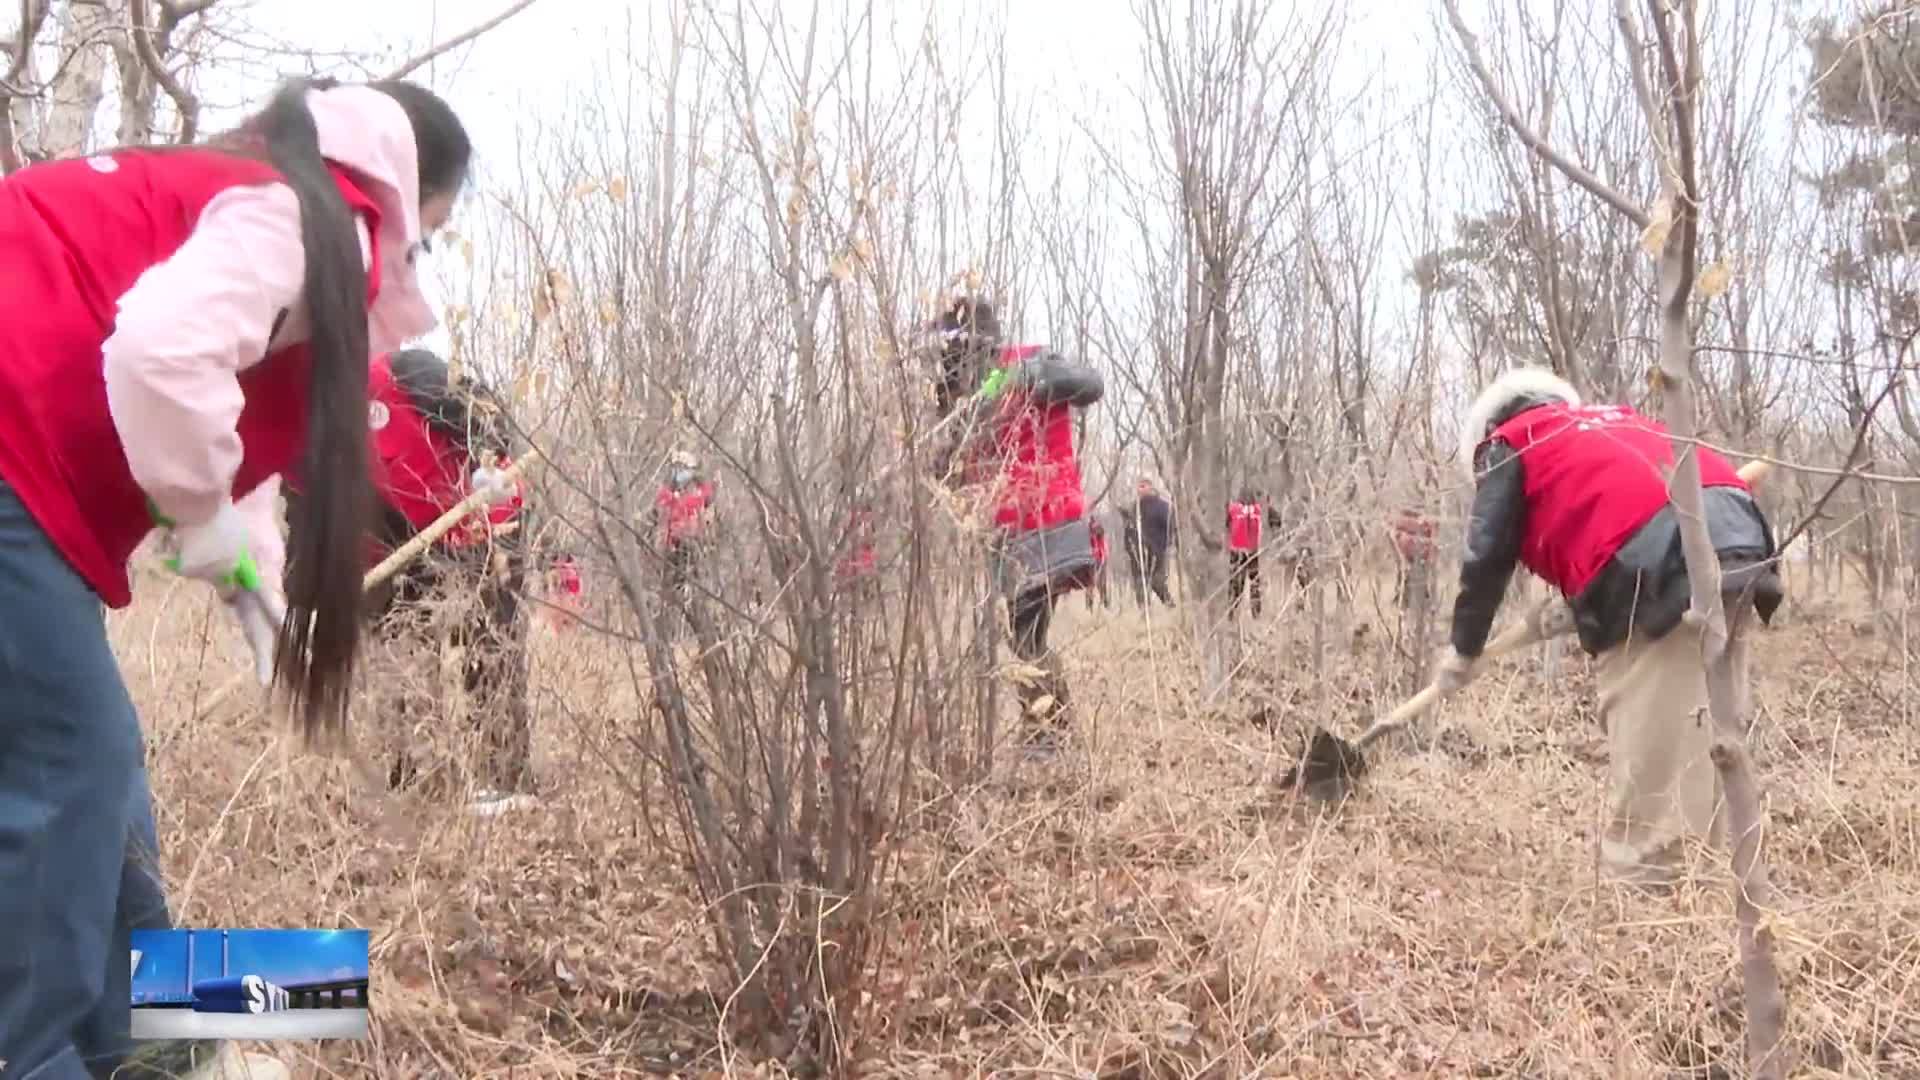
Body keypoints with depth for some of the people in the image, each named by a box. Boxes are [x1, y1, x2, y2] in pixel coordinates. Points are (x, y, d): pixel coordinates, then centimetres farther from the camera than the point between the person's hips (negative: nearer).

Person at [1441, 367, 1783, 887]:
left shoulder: (1509, 446, 18)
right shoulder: (1615, 420, 37)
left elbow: (1488, 557, 14)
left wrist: (1463, 649, 25)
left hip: (1656, 571, -7)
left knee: (1647, 756, -5)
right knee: (1703, 744, 11)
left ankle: (1634, 881, -3)